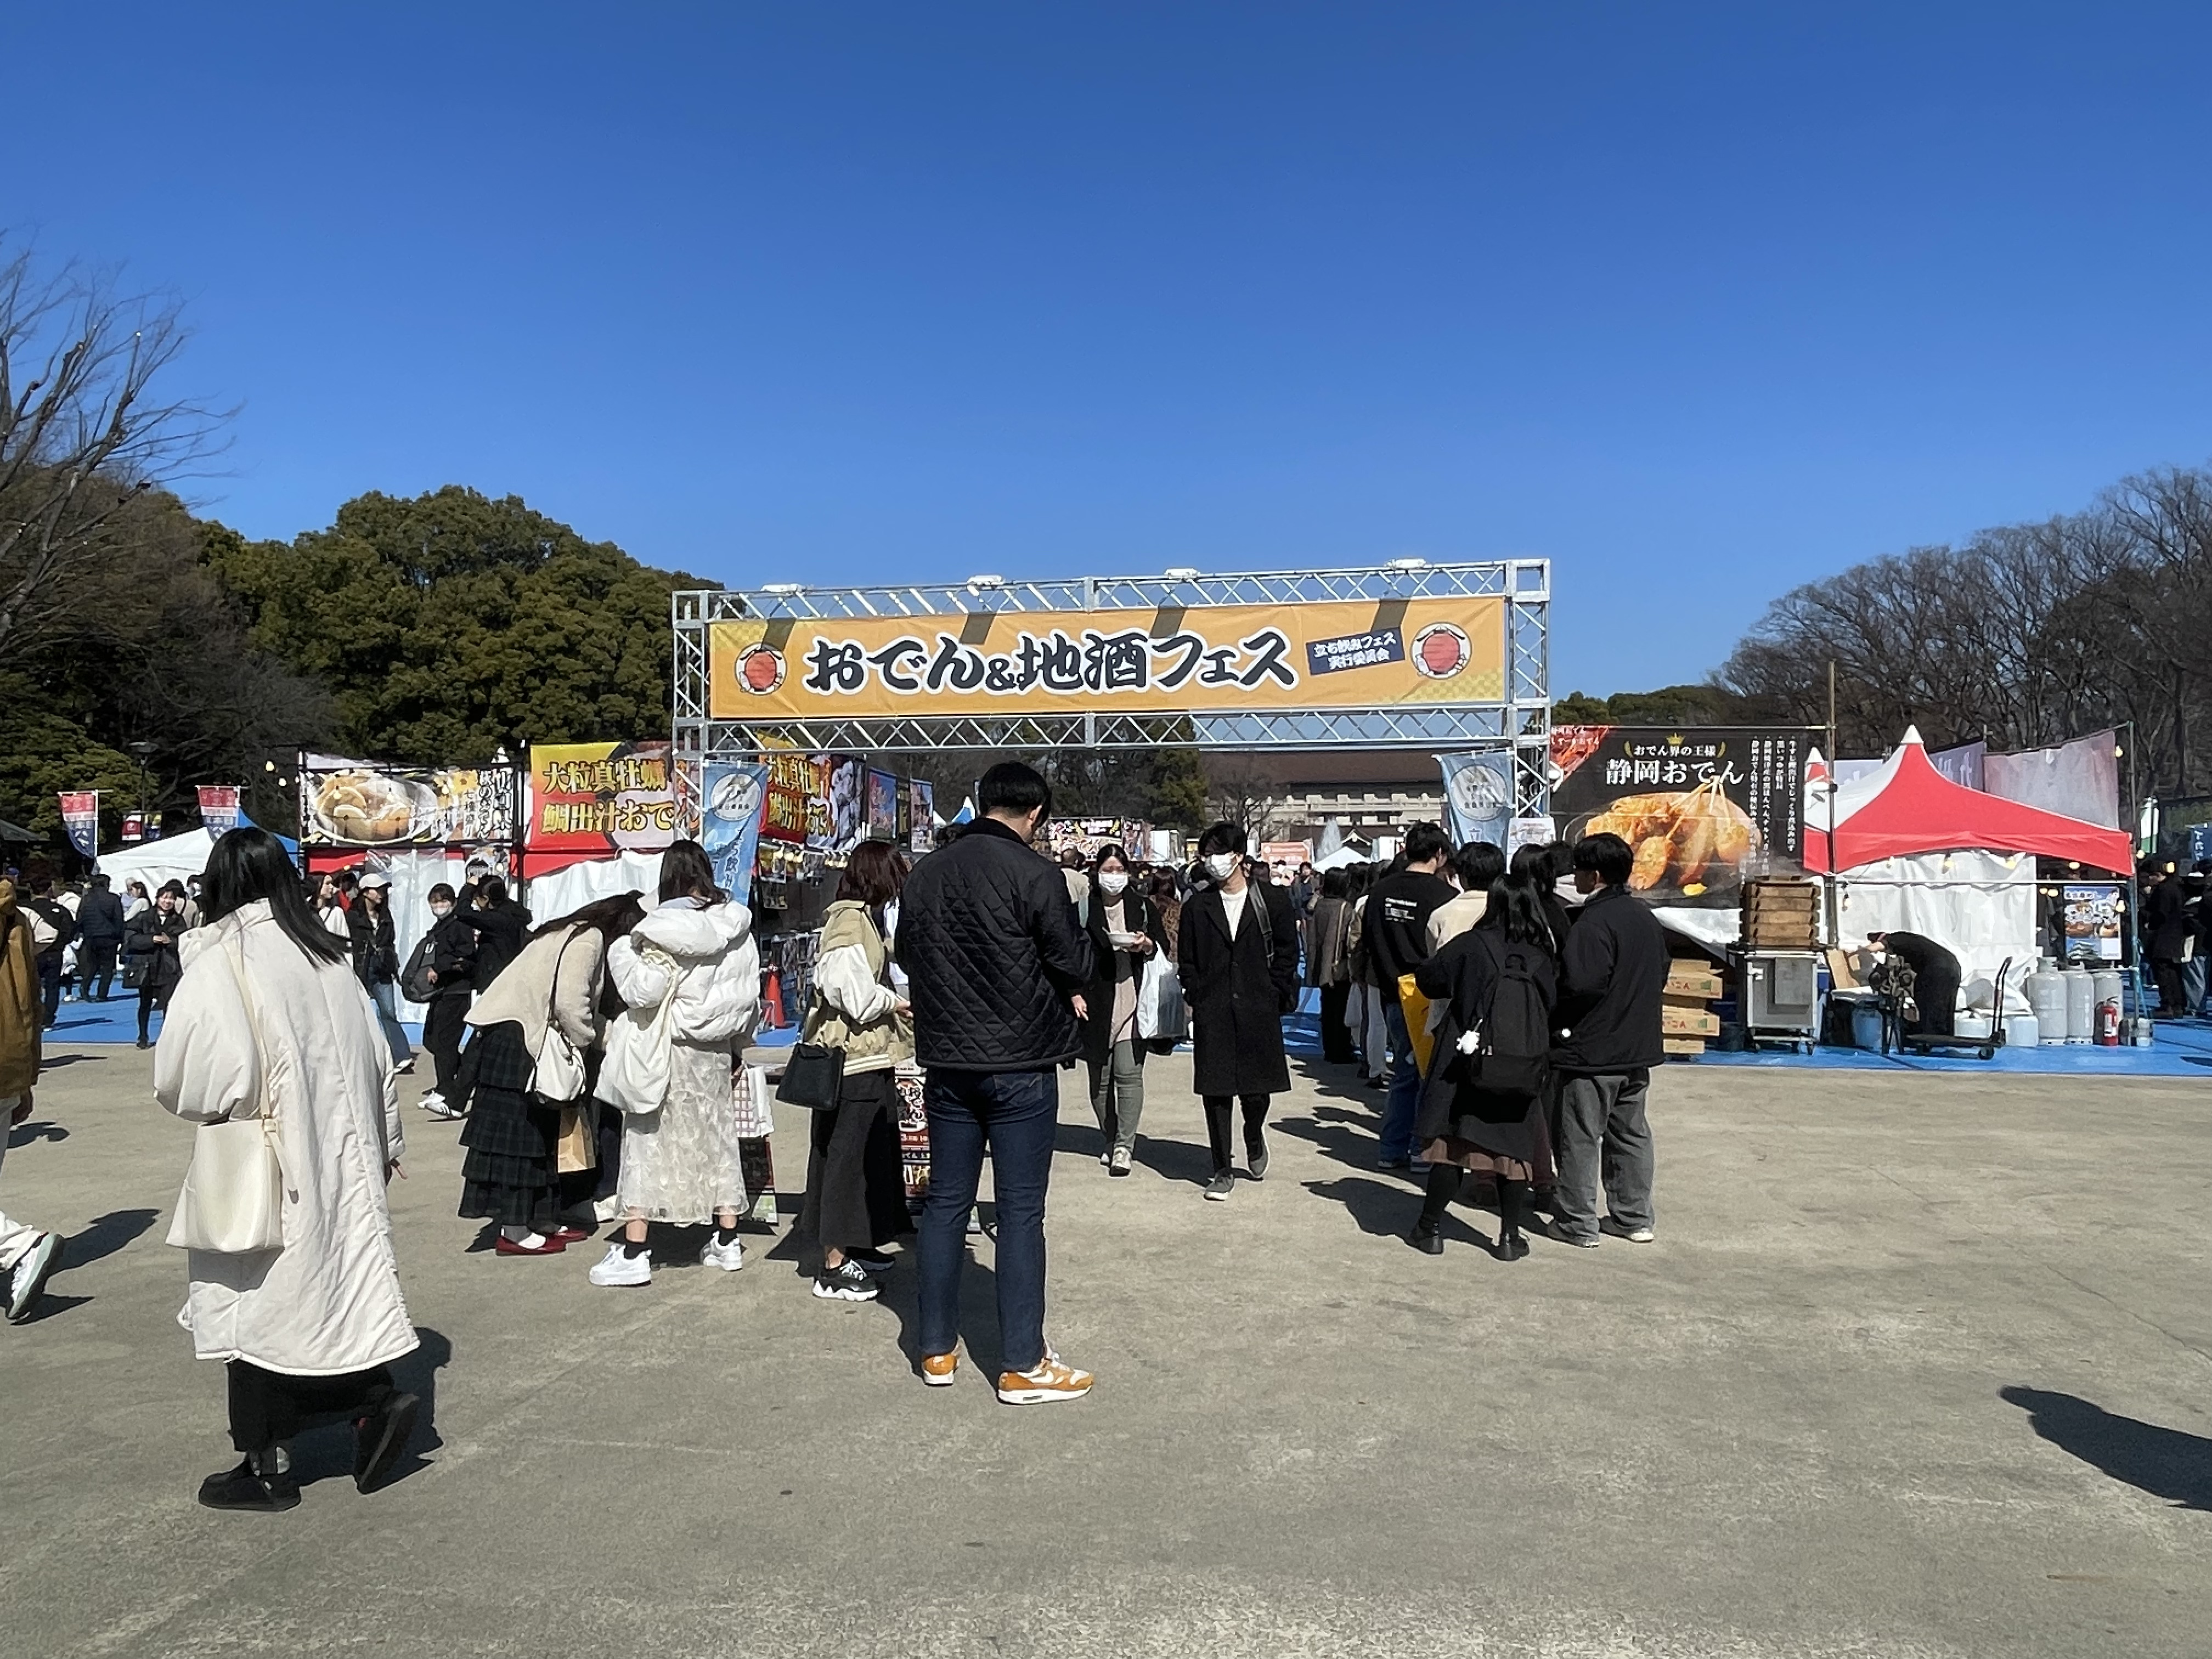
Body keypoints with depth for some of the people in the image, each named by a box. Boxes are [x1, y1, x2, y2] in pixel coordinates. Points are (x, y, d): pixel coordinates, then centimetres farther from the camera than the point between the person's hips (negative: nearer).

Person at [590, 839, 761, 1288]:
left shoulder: (665, 929, -16)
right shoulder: (738, 928, 2)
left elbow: (643, 990, -22)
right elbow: (751, 996, 8)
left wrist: (621, 950, -6)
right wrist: (737, 1046, 19)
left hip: (670, 1050, -6)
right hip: (717, 1053, 6)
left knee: (648, 1140, 2)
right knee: (717, 1137, 15)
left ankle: (633, 1251, 3)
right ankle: (726, 1241, 23)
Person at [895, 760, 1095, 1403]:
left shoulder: (925, 874, 3)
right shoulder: (1036, 875, -14)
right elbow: (1075, 968, -10)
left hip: (946, 1061, 5)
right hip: (1020, 1064, -5)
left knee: (945, 1202, 13)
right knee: (1020, 1212, 1)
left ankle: (938, 1350, 23)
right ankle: (1022, 1365, 8)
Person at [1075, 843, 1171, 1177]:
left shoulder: (1143, 906, 9)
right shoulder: (1084, 908, 5)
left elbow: (1164, 947, 16)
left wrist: (1147, 946, -6)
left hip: (1134, 1000, -1)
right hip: (1094, 1002, 1)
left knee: (1129, 1073, -10)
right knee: (1100, 1077, 7)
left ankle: (1125, 1146, -6)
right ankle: (1111, 1141, 22)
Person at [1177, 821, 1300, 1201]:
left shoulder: (1272, 899, 2)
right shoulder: (1198, 907, 7)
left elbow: (1287, 952, 5)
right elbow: (1187, 959, 11)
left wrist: (1275, 996, -1)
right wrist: (1196, 998, 1)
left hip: (1259, 1011, -1)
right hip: (1213, 1014, 1)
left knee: (1257, 1089, 4)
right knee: (1215, 1091, 2)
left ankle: (1255, 1141, 36)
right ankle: (1223, 1171, 12)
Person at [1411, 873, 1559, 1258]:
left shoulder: (1471, 945, -10)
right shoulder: (1544, 956, -2)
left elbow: (1428, 979, -3)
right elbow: (1552, 1006, 7)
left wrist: (1460, 989, 16)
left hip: (1468, 1062, -2)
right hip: (1523, 1071, 2)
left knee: (1451, 1143, 4)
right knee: (1514, 1147, 10)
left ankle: (1431, 1228, 10)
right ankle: (1510, 1236, 14)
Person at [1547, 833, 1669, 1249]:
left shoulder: (1593, 923, -20)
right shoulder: (1646, 918, 9)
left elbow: (1581, 984, -27)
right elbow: (1662, 971, 17)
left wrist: (1555, 1010, -9)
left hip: (1592, 1050, -9)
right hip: (1639, 1046, 9)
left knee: (1579, 1137, 1)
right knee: (1631, 1133, 17)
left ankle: (1577, 1224, 6)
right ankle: (1634, 1218, 24)